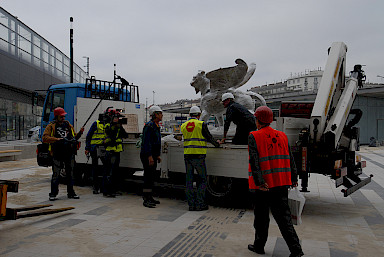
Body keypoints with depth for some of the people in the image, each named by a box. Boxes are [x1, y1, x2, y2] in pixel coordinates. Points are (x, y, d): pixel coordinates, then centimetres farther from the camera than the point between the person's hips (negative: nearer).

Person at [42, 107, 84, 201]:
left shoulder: (68, 125, 15)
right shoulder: (51, 126, 2)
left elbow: (74, 138, 19)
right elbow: (45, 138, -9)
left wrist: (79, 133, 1)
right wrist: (56, 139, -22)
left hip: (69, 154, 4)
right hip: (57, 154, -4)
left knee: (70, 174, 10)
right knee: (56, 174, 1)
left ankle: (71, 192, 20)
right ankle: (53, 194, 11)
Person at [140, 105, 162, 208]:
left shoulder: (156, 126, 17)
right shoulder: (149, 126, -15)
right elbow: (146, 142, -21)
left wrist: (157, 155, 22)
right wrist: (150, 156, -25)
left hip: (152, 155, 10)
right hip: (147, 155, -10)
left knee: (152, 176, 14)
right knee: (148, 176, -8)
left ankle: (149, 197, 23)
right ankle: (146, 200, -3)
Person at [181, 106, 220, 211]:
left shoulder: (183, 126, 11)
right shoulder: (201, 124, -5)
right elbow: (209, 137, 1)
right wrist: (217, 144, 20)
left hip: (187, 154, 5)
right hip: (198, 155, -5)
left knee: (189, 180, 9)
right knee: (202, 179, 5)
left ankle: (191, 204, 12)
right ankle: (200, 204, 3)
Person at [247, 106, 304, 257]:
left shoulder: (254, 137, -8)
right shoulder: (282, 136, 7)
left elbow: (254, 161, -18)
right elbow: (290, 160, 10)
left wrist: (259, 182, -21)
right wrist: (293, 179, 16)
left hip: (262, 186, -4)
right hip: (281, 183, 4)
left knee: (261, 217, 11)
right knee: (283, 216, 9)